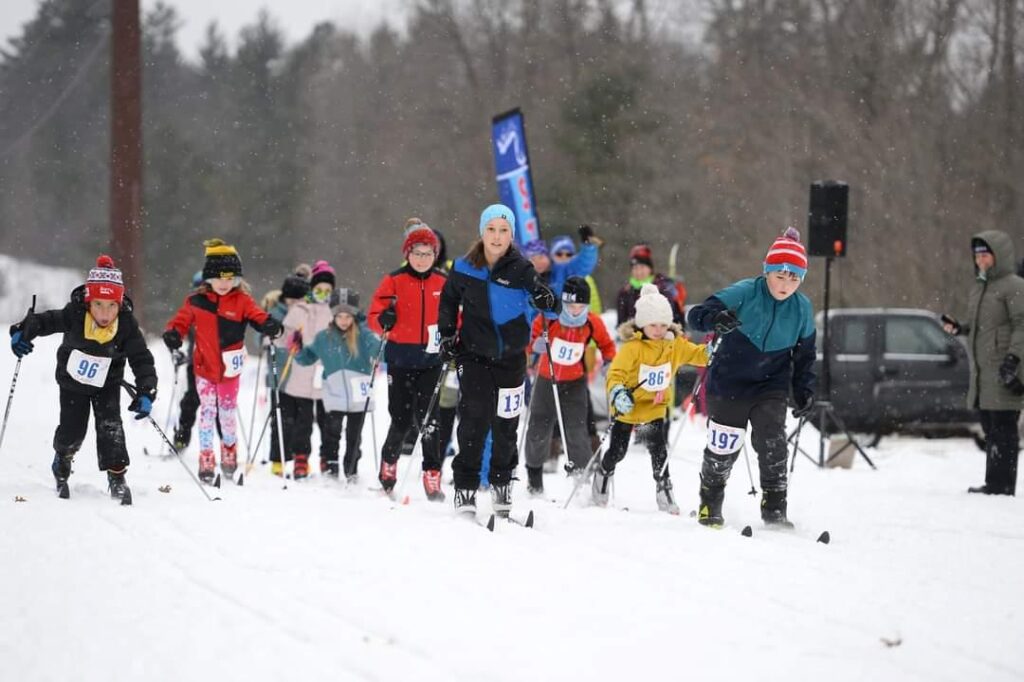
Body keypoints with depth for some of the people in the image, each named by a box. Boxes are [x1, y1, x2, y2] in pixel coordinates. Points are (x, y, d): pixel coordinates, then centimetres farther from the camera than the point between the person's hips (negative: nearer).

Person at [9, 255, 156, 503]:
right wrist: (22, 332, -37)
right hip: (73, 380, 0)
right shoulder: (73, 315, -30)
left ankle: (116, 476, -4)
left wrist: (146, 393, -37)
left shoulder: (127, 324, -27)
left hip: (107, 383, 0)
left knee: (110, 425, -18)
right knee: (72, 430, 5)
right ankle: (62, 462, 40)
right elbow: (43, 321, -17)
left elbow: (142, 360, -25)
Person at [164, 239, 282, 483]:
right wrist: (172, 334, -18)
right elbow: (181, 321, 2)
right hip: (205, 367, -1)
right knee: (207, 412, -2)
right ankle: (206, 461, 3)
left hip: (230, 369, 1)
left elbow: (257, 316, -14)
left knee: (228, 412, 13)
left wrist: (270, 325, -35)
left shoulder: (241, 301, -6)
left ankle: (229, 453, 33)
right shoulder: (195, 302, -5)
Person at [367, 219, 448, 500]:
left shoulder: (444, 283, 6)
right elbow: (374, 317, 0)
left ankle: (432, 477, -5)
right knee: (401, 421, 3)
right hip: (401, 360, -1)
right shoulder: (393, 282, 0)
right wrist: (384, 320, -22)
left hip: (431, 361, 1)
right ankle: (388, 465, 29)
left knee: (428, 420, -8)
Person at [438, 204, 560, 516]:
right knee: (474, 419, -9)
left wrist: (547, 300, -44)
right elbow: (449, 300, 15)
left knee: (505, 423, 9)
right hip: (474, 355, 0)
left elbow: (549, 302, -21)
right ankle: (465, 489, -4)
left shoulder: (520, 269, -9)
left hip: (510, 358, 0)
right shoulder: (465, 268, -4)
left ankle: (502, 484, 27)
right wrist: (447, 333, 6)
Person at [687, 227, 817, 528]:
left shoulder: (802, 308, -3)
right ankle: (709, 505, 29)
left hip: (771, 388, 2)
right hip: (729, 385, -2)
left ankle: (775, 508, -4)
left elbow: (805, 355, 11)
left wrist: (804, 391, 3)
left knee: (773, 444, -15)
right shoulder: (744, 293, -16)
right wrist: (715, 318, -44)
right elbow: (697, 314, -22)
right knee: (722, 449, 5)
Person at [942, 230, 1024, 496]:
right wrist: (959, 328, 8)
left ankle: (1002, 484, -9)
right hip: (981, 372, 9)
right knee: (991, 430, 12)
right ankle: (993, 483, 17)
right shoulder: (979, 287, 19)